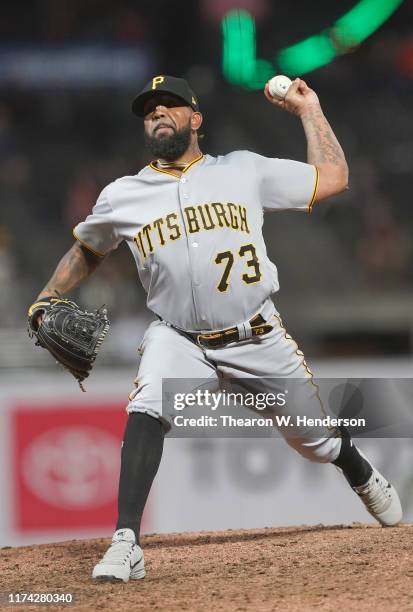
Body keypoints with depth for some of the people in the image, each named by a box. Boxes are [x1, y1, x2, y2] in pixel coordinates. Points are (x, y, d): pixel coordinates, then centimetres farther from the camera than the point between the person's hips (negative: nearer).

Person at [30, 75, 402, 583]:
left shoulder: (244, 170, 1)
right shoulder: (121, 197, 3)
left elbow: (333, 178, 5)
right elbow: (87, 250, 21)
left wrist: (307, 110, 6)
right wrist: (46, 303, 11)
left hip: (257, 337, 1)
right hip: (178, 339, 0)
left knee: (316, 441, 12)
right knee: (147, 409, -31)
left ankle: (362, 475, 49)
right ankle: (125, 544, -35)